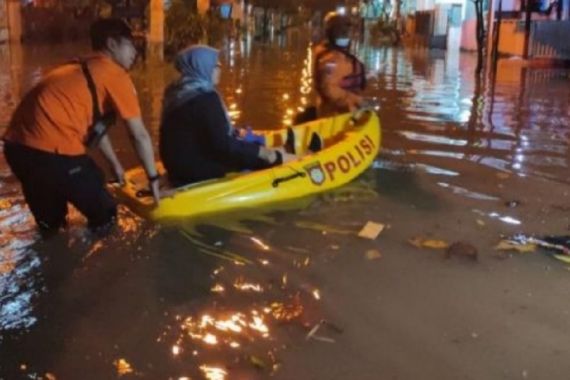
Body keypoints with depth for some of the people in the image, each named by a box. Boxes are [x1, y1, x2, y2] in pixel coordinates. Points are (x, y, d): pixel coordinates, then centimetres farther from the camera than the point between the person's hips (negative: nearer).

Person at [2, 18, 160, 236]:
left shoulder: (78, 69, 26)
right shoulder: (115, 74, 0)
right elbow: (140, 135, 3)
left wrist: (115, 164, 43)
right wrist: (153, 178, 14)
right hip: (53, 151, -9)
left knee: (49, 221, 29)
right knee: (104, 215, 10)